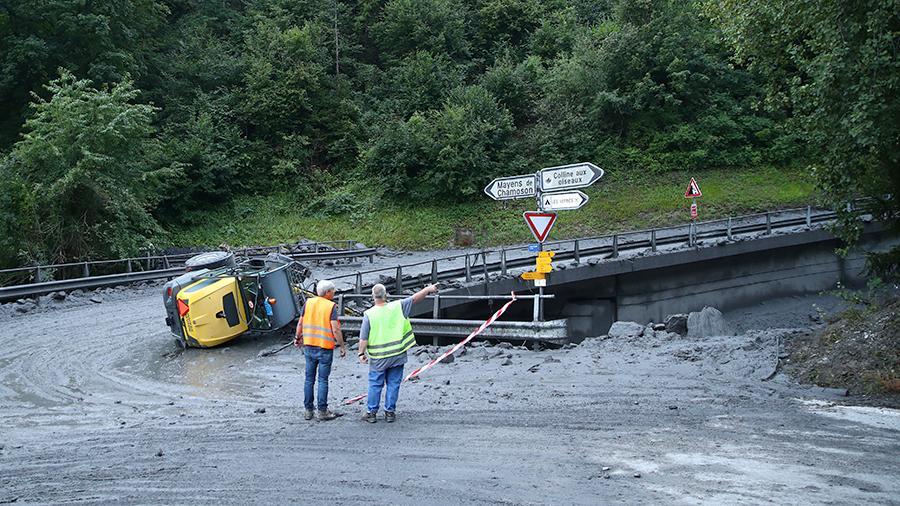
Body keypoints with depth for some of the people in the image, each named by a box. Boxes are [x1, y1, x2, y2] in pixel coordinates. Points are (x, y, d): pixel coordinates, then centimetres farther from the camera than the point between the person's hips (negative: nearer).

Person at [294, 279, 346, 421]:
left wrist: (298, 338, 24)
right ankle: (322, 412, 5)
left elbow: (300, 323, 8)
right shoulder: (331, 306, -11)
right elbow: (335, 330, -15)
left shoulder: (308, 303, 3)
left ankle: (308, 411, 16)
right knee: (323, 380, 2)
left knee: (309, 379, 11)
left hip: (309, 347, 4)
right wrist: (342, 346, -6)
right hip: (325, 348, -4)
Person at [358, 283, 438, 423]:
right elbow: (415, 298, 3)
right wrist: (428, 289, 15)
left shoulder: (369, 314, -10)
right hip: (397, 355, 1)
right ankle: (390, 412, 15)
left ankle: (371, 413, 13)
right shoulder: (397, 307, -7)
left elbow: (363, 338, -9)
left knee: (375, 385, 9)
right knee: (393, 384, 10)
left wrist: (361, 353, 2)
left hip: (378, 357, -1)